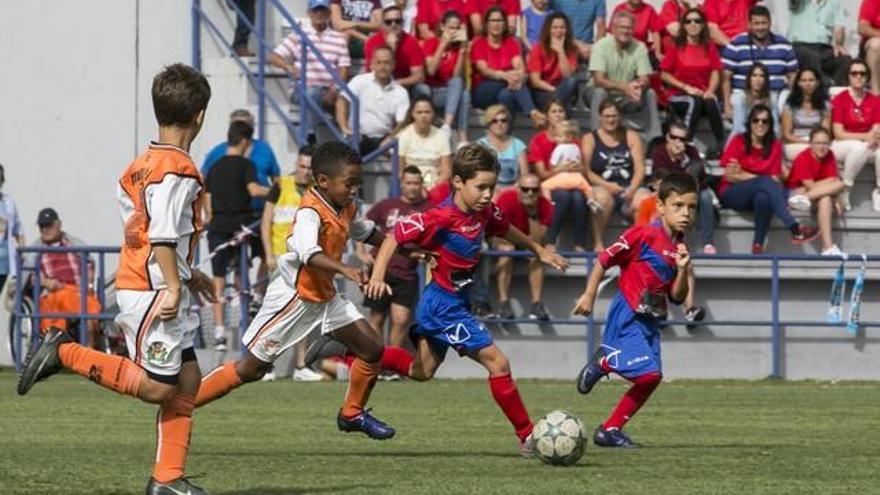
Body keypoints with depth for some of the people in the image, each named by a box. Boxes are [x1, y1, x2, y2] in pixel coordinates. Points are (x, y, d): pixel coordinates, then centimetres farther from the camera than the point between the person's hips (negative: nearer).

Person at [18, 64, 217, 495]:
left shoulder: (141, 165, 15)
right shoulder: (178, 168, -14)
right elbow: (163, 233, -22)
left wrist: (186, 274, 28)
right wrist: (173, 286, -23)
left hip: (140, 281, 10)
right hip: (151, 290, -10)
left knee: (187, 378, 8)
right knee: (158, 387, -9)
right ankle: (65, 353, -5)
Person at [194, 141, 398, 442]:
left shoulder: (347, 209, 5)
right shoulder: (311, 212, -24)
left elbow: (365, 231, 29)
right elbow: (309, 253, -44)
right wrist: (344, 269, -58)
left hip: (325, 296, 8)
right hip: (294, 296, -8)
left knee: (372, 349, 2)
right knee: (250, 369, -4)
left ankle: (352, 414, 22)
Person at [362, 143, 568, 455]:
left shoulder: (485, 213, 0)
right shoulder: (441, 218, -24)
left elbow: (506, 229, 22)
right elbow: (396, 237, -20)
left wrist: (539, 250, 31)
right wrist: (378, 276, -30)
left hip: (456, 302, 9)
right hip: (444, 304, -9)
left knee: (421, 371, 22)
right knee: (497, 362, -10)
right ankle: (526, 436, -3)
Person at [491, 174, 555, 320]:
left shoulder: (545, 206, -16)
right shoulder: (506, 198, -24)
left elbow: (537, 241, -23)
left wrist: (533, 214, -33)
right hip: (502, 241, -3)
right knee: (507, 249, -35)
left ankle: (537, 305, -31)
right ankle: (503, 304, -38)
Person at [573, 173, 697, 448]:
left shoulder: (680, 249, 8)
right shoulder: (643, 235, -13)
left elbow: (677, 298, 8)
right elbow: (605, 260, -7)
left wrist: (683, 270, -9)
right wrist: (589, 295, -6)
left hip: (651, 321, 8)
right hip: (627, 318, -8)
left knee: (650, 379, 7)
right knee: (648, 373, -20)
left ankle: (610, 431, 20)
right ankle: (603, 363, 8)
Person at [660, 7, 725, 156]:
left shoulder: (709, 48, 8)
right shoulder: (675, 47, 1)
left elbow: (715, 73, 5)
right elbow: (664, 74, -1)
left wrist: (710, 90, -15)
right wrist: (686, 88, -11)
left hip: (704, 94, 2)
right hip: (679, 96, -2)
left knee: (711, 102, -33)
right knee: (694, 102, -35)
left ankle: (721, 145, -33)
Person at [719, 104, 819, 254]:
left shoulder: (775, 146, 5)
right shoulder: (739, 141, -2)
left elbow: (775, 179, -2)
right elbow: (730, 175, -8)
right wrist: (758, 179, -15)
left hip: (761, 193, 2)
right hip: (732, 195, -2)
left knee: (763, 198, -37)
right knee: (766, 182, -32)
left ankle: (758, 245, -34)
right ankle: (795, 228, -44)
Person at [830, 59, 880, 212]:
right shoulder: (839, 100, -4)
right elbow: (839, 134, -9)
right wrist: (865, 136, -20)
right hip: (842, 146, -3)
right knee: (859, 147, -38)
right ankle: (844, 192, -25)